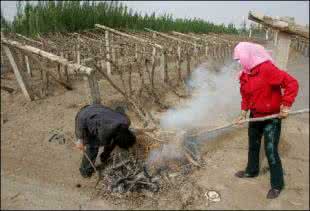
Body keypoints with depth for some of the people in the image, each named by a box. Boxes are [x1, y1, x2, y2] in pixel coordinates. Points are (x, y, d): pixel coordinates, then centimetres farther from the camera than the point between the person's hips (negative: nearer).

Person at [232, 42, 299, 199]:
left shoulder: (267, 68, -23)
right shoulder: (245, 74, 2)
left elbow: (291, 83, -25)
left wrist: (286, 106, -26)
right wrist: (243, 113, 6)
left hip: (272, 117, -8)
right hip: (255, 116, 8)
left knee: (271, 151, -2)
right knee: (253, 146, 20)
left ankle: (277, 185, 17)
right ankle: (252, 171, 42)